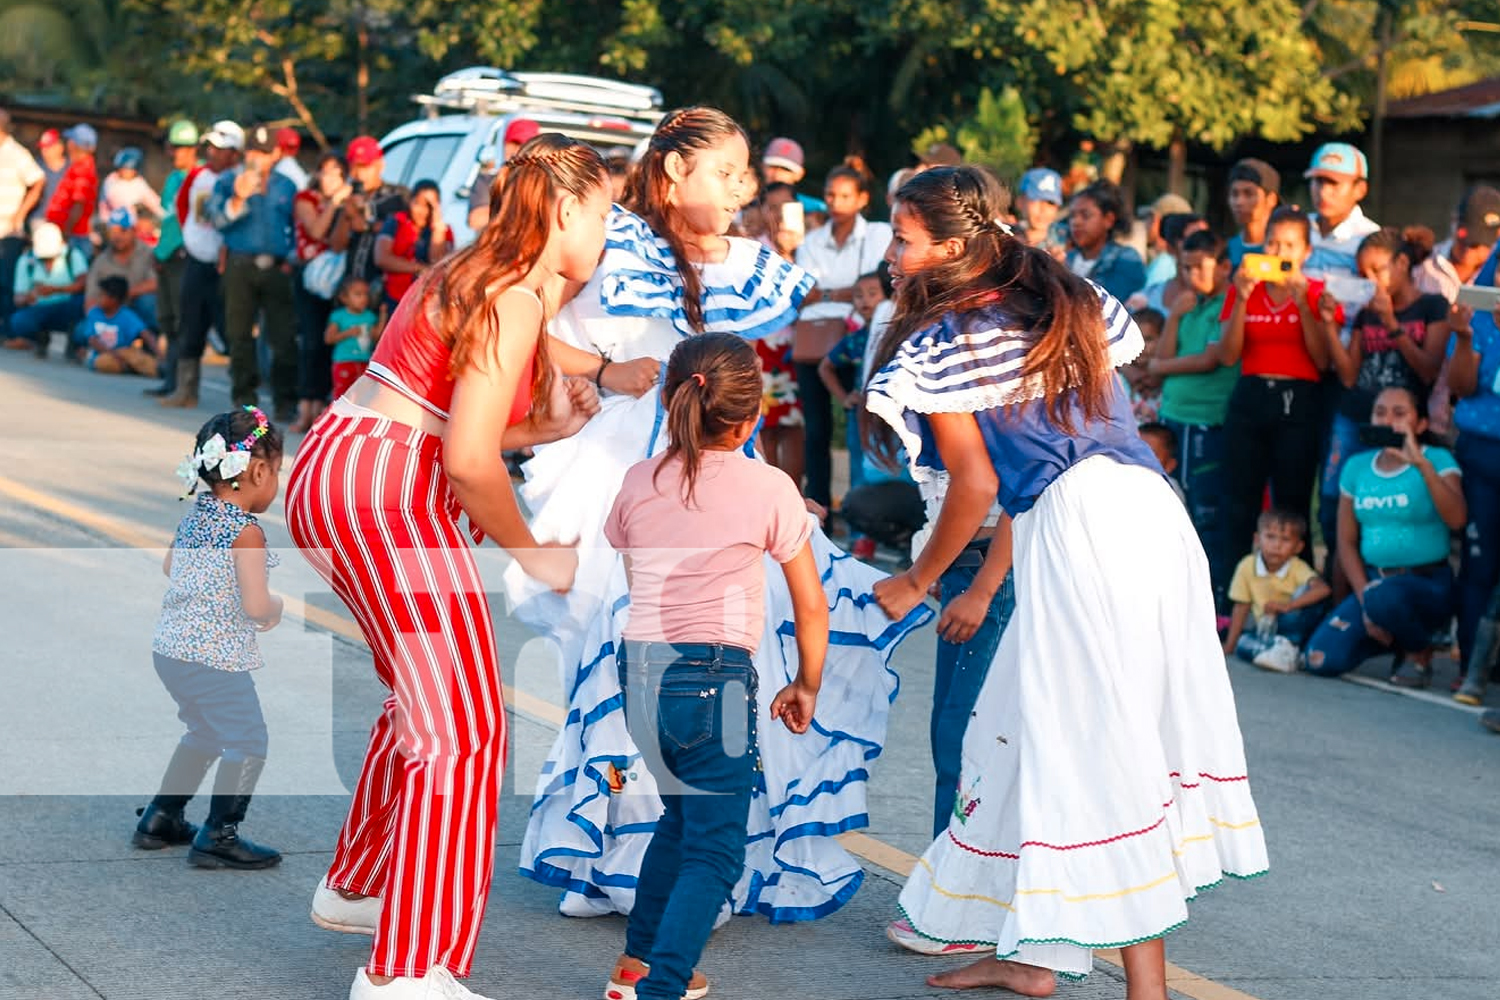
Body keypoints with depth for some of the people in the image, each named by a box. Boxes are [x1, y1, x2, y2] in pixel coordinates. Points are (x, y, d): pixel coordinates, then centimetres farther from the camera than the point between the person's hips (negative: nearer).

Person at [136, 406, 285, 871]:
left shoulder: (194, 515, 6)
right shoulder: (246, 533, -18)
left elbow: (169, 567, 24)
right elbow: (255, 607, -23)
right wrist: (277, 606, -2)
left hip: (169, 649, 9)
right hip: (217, 658, -9)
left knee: (204, 732, 27)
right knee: (247, 743, 4)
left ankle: (160, 818, 33)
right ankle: (218, 836, 5)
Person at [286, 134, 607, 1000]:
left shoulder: (474, 276, 16)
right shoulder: (516, 298, -13)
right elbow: (469, 458, -19)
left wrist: (553, 424, 14)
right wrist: (534, 553, -7)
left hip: (333, 472, 10)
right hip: (384, 487, -10)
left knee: (425, 703, 24)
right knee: (461, 727, -7)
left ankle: (356, 887, 37)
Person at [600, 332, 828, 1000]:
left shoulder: (638, 482, 8)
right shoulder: (768, 488, -3)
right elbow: (811, 606, 4)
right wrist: (806, 686, 17)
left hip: (637, 669, 6)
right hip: (711, 678, -5)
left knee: (684, 813, 25)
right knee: (714, 851, 2)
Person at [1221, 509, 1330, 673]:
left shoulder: (1297, 568, -15)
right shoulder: (1247, 566, -9)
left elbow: (1324, 589, -34)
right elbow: (1240, 609, -2)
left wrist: (1287, 606, -42)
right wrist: (1228, 650, -4)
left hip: (1293, 628, -1)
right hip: (1264, 629, 2)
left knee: (1309, 592, -28)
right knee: (1244, 644, -30)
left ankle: (1287, 645, -27)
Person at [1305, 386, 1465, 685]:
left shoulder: (1438, 460, -5)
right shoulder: (1357, 466, 8)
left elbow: (1456, 519, -23)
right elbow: (1346, 542, 8)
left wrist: (1422, 464, -30)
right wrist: (1364, 599, -6)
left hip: (1428, 584, -4)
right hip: (1371, 579, 5)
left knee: (1384, 596, -40)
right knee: (1322, 660, -16)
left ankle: (1420, 651, -6)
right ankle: (1387, 637, 15)